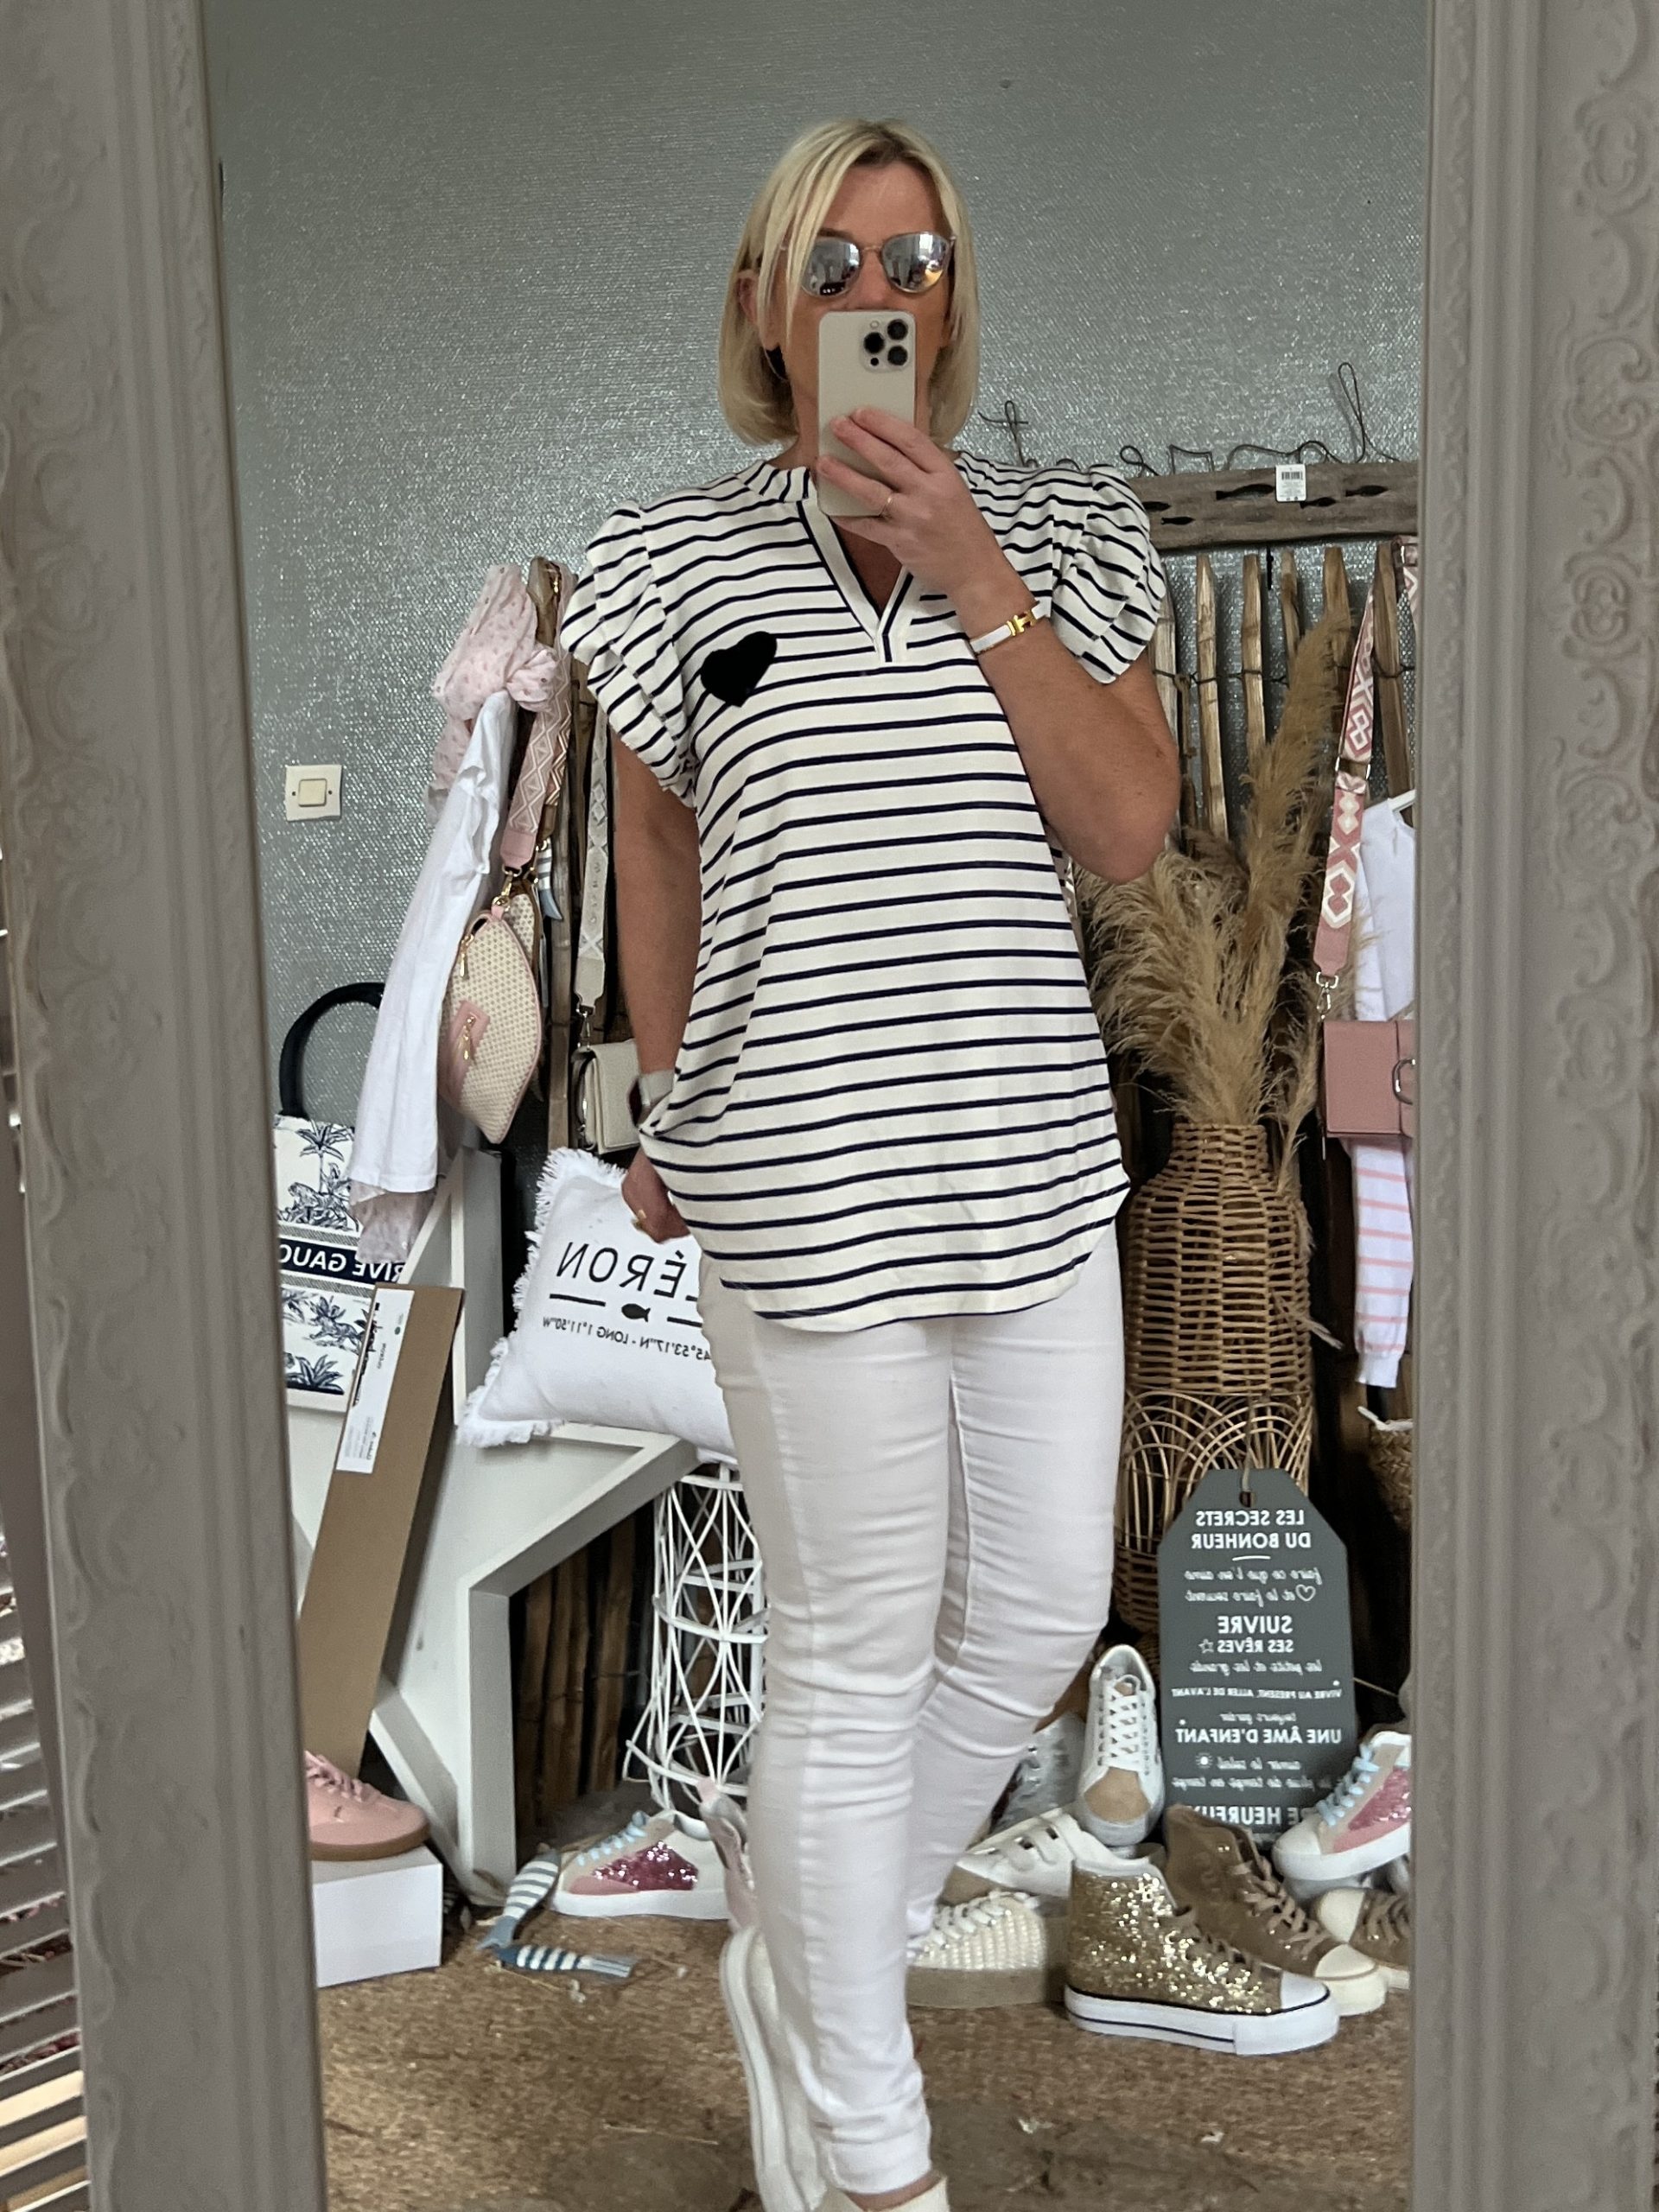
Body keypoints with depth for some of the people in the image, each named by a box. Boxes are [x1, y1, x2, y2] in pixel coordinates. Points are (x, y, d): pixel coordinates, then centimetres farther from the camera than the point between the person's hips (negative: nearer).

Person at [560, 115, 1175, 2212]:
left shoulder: (1063, 536, 6)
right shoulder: (678, 558, 1)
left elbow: (1131, 834, -5)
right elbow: (653, 856, 10)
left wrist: (978, 574, -12)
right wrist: (667, 1115, 14)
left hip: (1032, 1163, 4)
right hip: (802, 1185, -4)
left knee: (1044, 1604, 11)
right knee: (857, 1652, 3)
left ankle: (800, 1967, 36)